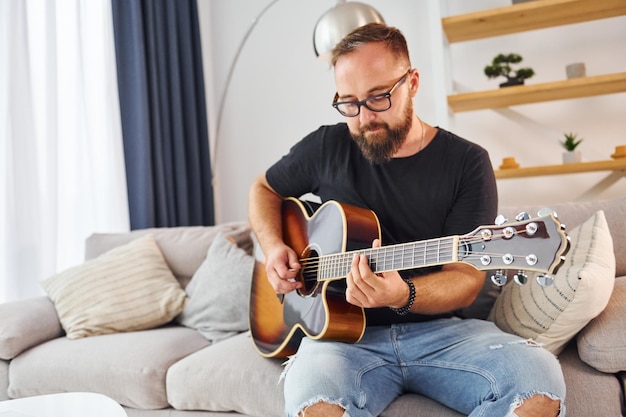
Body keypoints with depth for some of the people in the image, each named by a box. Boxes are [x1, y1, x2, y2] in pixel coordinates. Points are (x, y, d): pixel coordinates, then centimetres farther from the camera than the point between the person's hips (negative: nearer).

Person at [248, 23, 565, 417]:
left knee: (540, 378, -28)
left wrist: (402, 295, -27)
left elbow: (467, 280, -6)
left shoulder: (467, 162, -2)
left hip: (439, 328, 1)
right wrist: (274, 247, 2)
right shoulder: (326, 147, 4)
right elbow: (264, 189, 21)